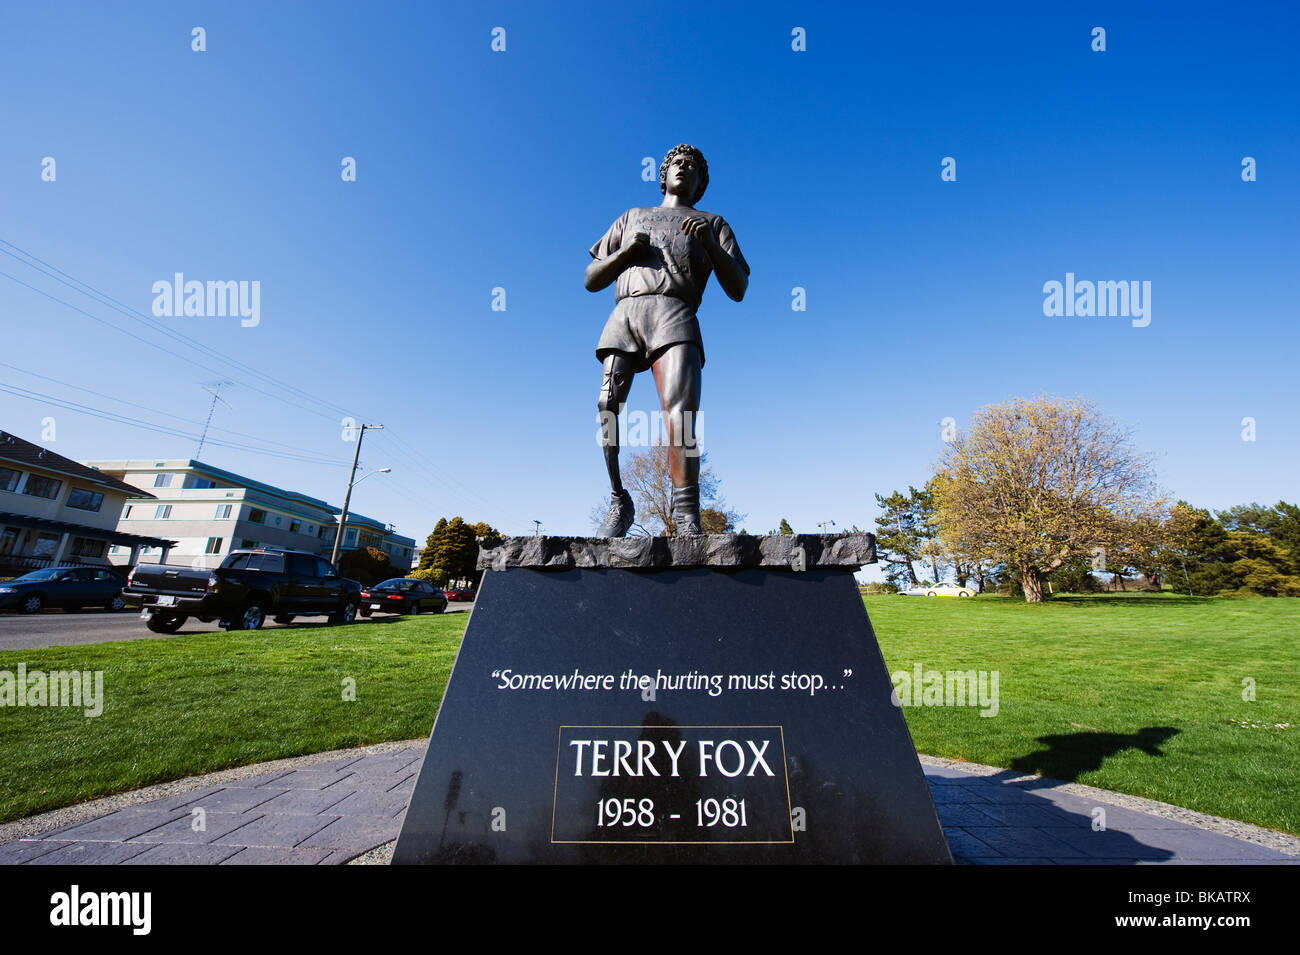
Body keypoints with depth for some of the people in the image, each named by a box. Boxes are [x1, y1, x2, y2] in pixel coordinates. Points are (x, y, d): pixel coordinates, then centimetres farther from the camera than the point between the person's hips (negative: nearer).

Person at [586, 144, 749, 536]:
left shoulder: (713, 224, 32)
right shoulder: (631, 217, 37)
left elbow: (738, 290, 17)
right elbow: (591, 280, 27)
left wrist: (710, 243, 2)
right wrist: (625, 251, 8)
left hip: (674, 313, -2)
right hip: (624, 314, 2)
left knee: (680, 412, -25)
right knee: (607, 408, -18)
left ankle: (687, 519, -30)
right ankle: (619, 501, -3)